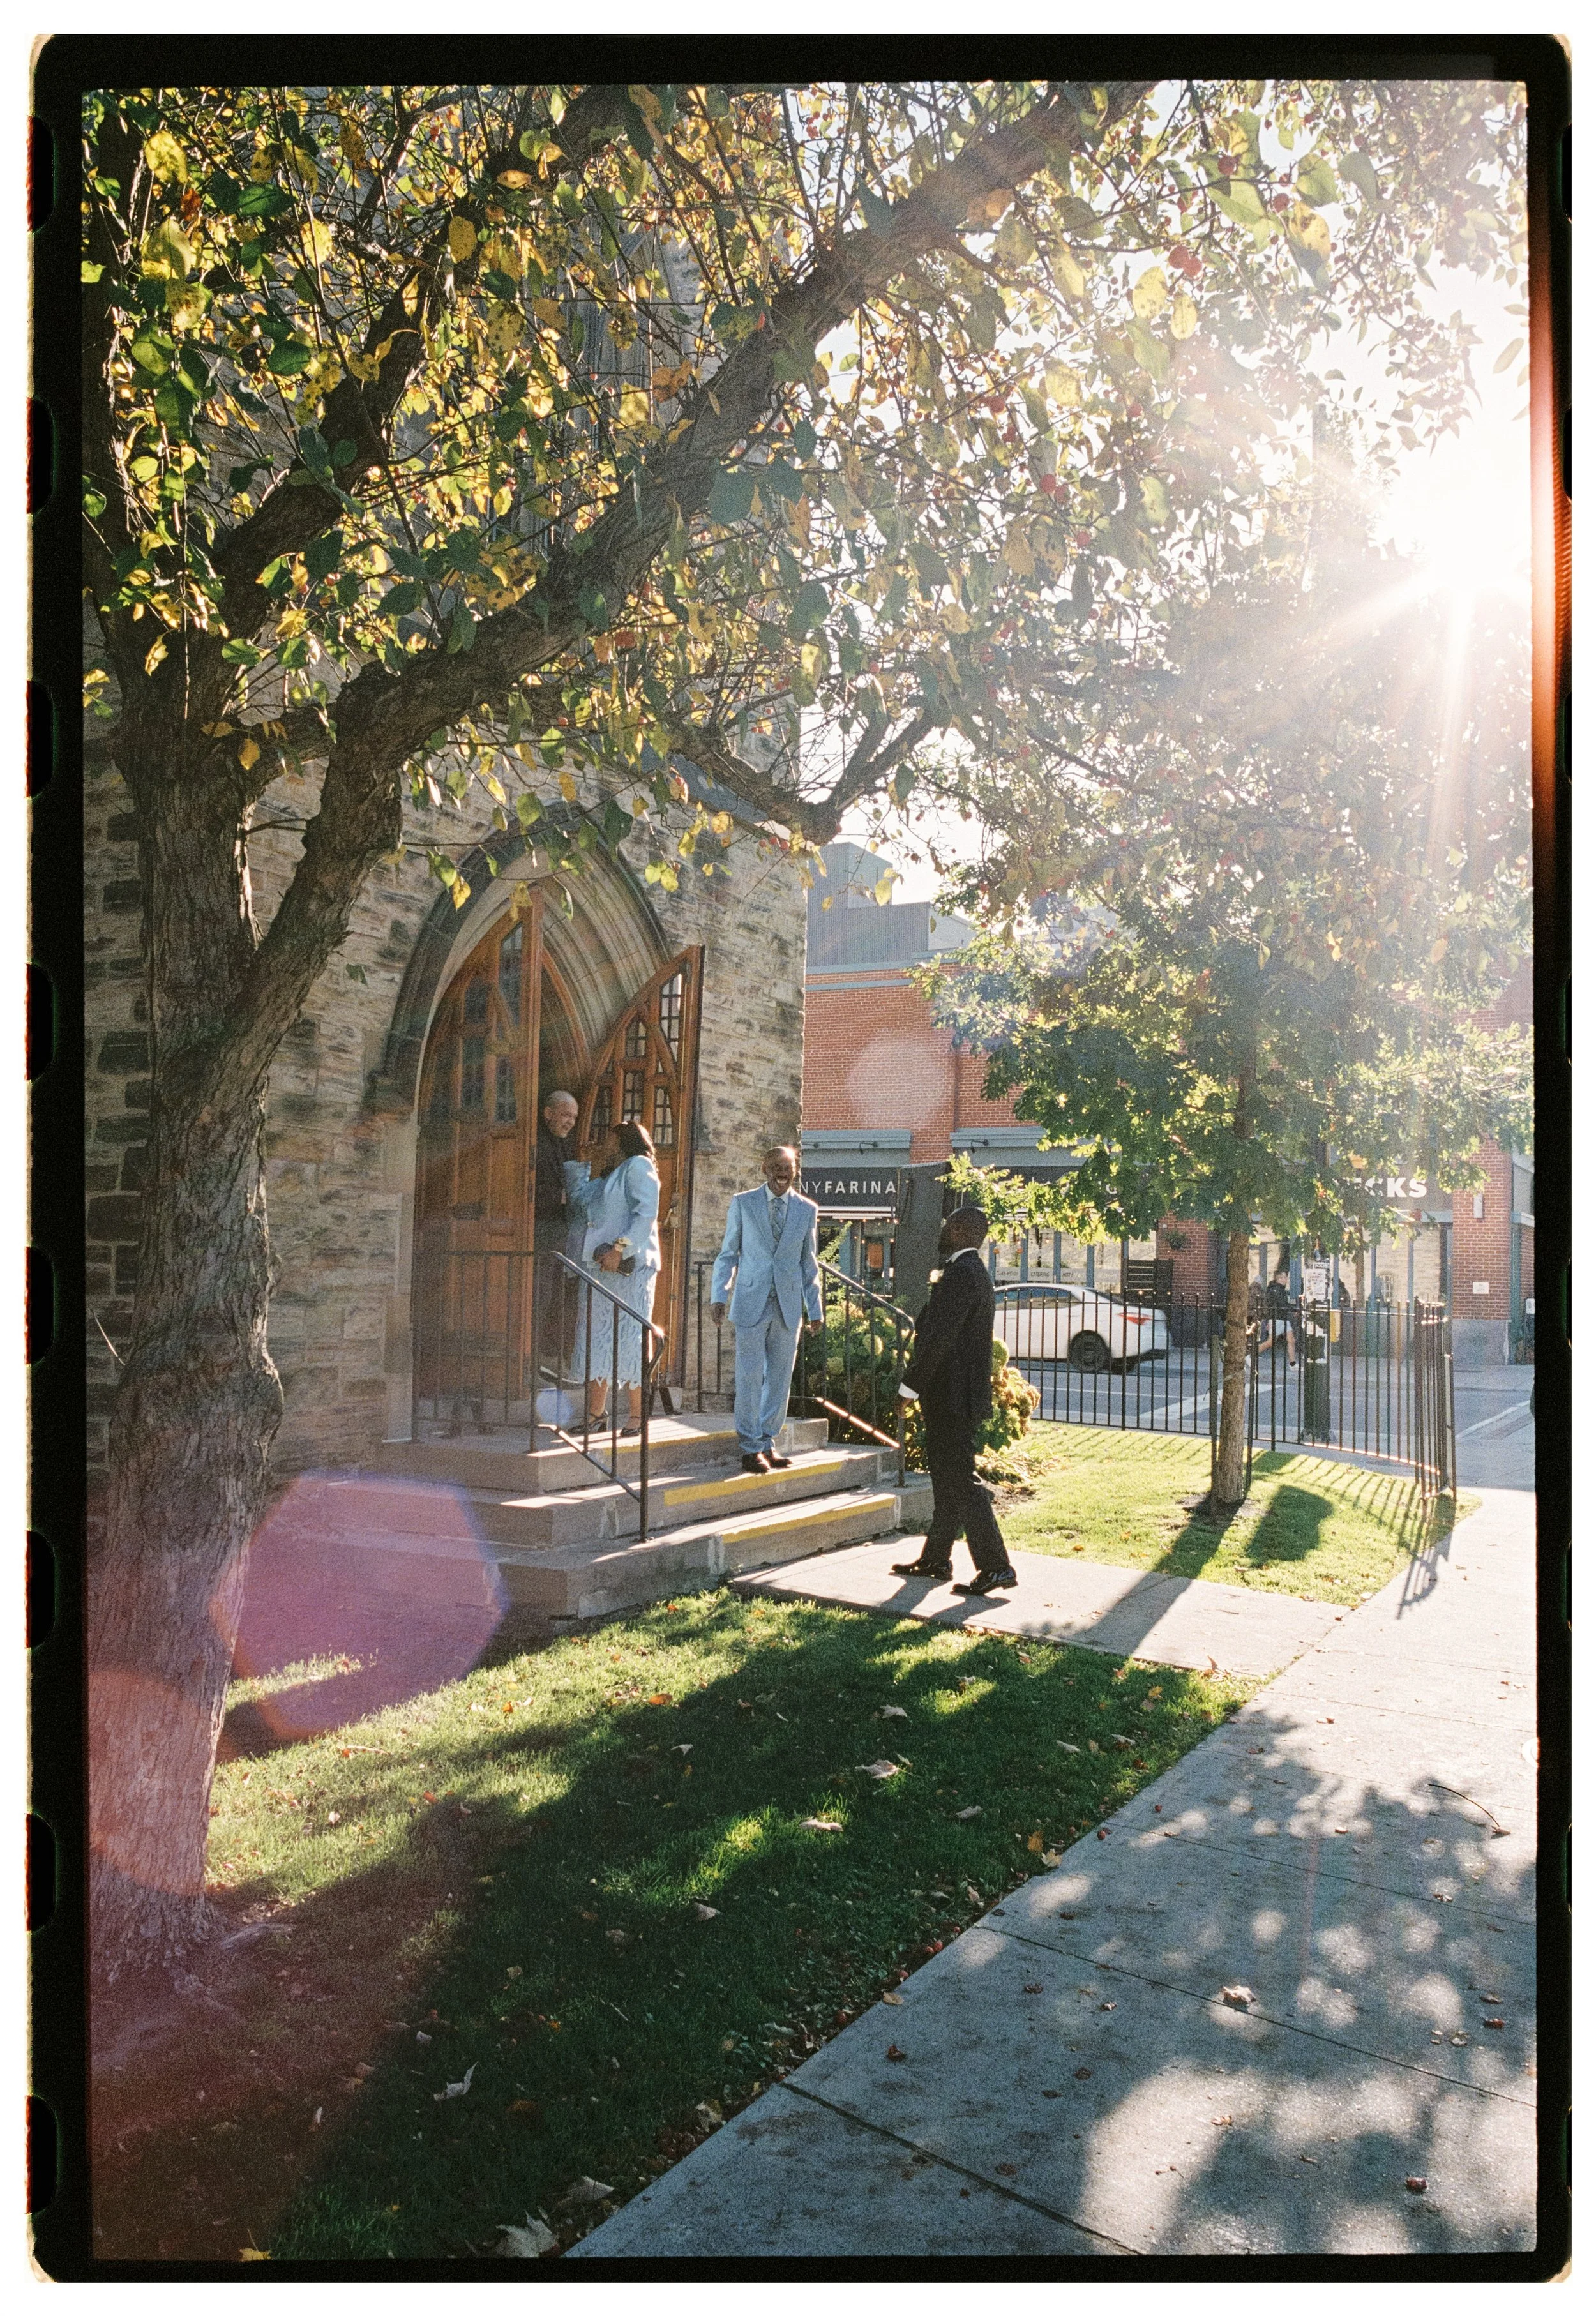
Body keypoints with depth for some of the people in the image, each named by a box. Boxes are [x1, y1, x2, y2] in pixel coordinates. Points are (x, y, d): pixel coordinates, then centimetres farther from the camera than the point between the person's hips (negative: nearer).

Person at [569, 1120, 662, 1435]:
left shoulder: (639, 1166, -2)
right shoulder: (611, 1176, 25)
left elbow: (645, 1213, -15)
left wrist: (620, 1249, -23)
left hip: (627, 1267, -9)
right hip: (597, 1267, 9)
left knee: (627, 1338, -7)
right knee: (596, 1339, 7)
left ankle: (637, 1415, -2)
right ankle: (596, 1412, 12)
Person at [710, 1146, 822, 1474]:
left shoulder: (808, 1210, 9)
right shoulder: (742, 1203, 4)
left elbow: (809, 1263, 13)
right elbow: (728, 1253, 6)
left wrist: (815, 1309, 13)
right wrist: (718, 1295, -3)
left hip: (789, 1306, 2)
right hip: (751, 1302, -2)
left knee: (780, 1377, 6)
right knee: (750, 1376, -4)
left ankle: (767, 1443, 18)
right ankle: (751, 1447, 5)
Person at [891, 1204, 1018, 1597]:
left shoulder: (961, 1274, -19)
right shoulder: (974, 1273, 15)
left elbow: (938, 1338, -24)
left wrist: (910, 1385, -16)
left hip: (953, 1399, -11)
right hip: (957, 1398, 11)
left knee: (960, 1482, -6)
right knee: (947, 1480, 16)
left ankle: (996, 1567, -3)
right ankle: (935, 1559, 26)